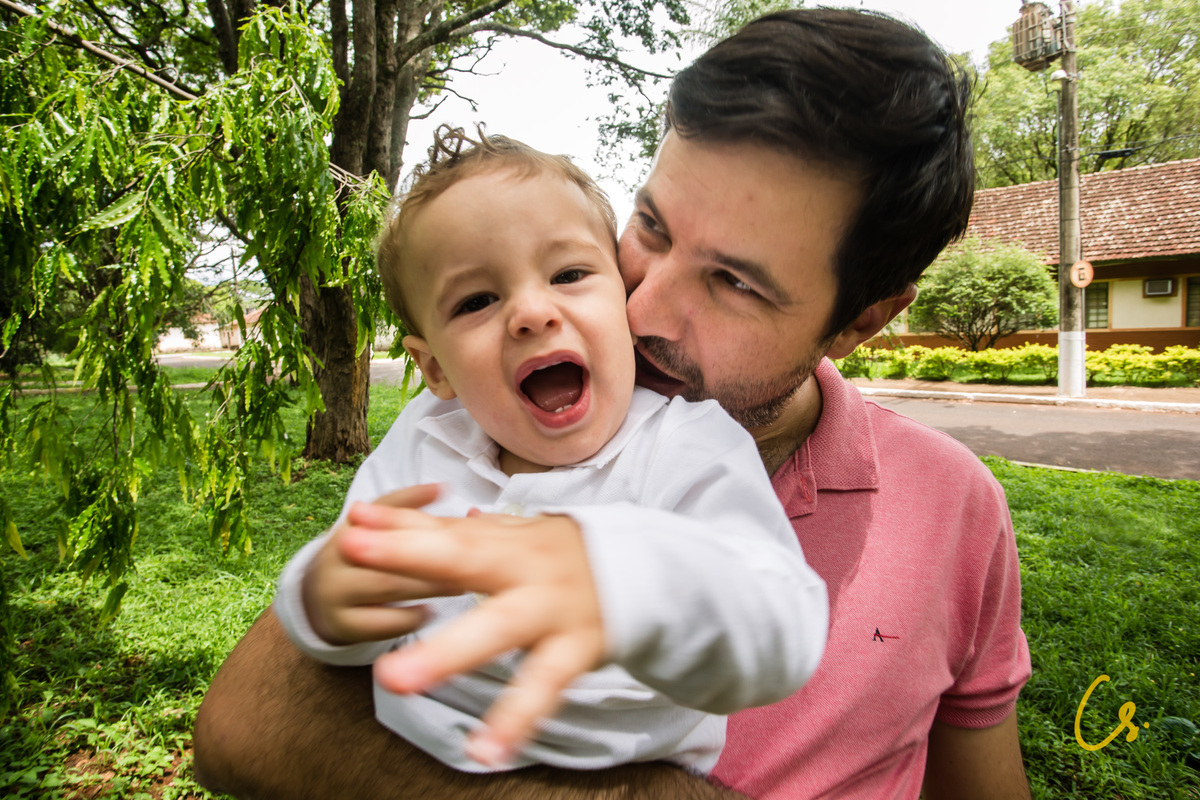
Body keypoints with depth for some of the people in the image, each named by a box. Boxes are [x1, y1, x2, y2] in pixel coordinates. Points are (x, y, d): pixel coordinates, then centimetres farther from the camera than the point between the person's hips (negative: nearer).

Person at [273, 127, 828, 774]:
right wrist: (323, 605, -22)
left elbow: (783, 637, -32)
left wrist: (616, 584, -51)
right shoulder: (422, 441, -5)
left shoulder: (689, 451, -17)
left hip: (622, 776, -2)